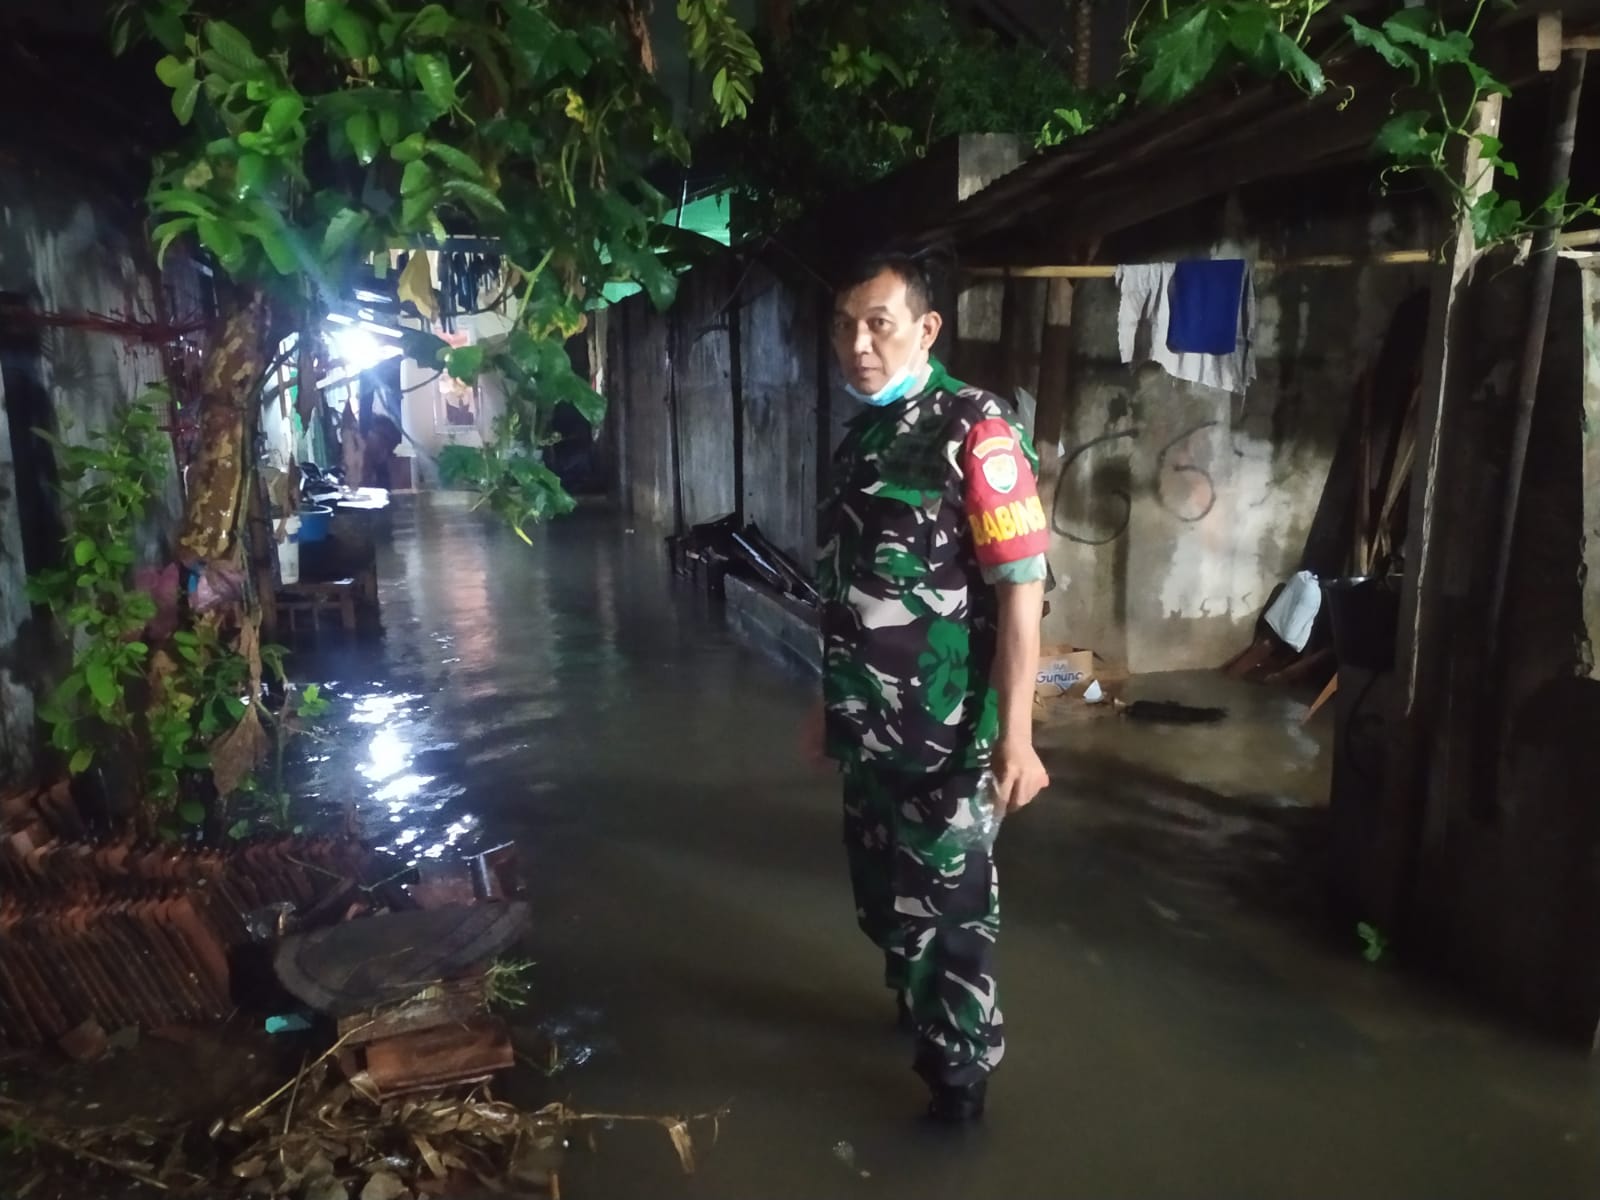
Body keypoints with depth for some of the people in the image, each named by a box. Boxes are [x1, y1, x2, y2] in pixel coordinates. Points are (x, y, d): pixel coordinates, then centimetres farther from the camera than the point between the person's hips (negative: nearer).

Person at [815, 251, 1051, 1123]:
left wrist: (1015, 735, -22)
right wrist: (831, 703, 19)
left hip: (944, 733, -7)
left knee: (949, 902, 7)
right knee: (881, 892, 21)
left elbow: (1020, 588, -19)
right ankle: (917, 1012, 46)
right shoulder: (860, 437, 9)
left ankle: (962, 1068, 27)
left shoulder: (973, 431, -15)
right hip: (867, 727, 8)